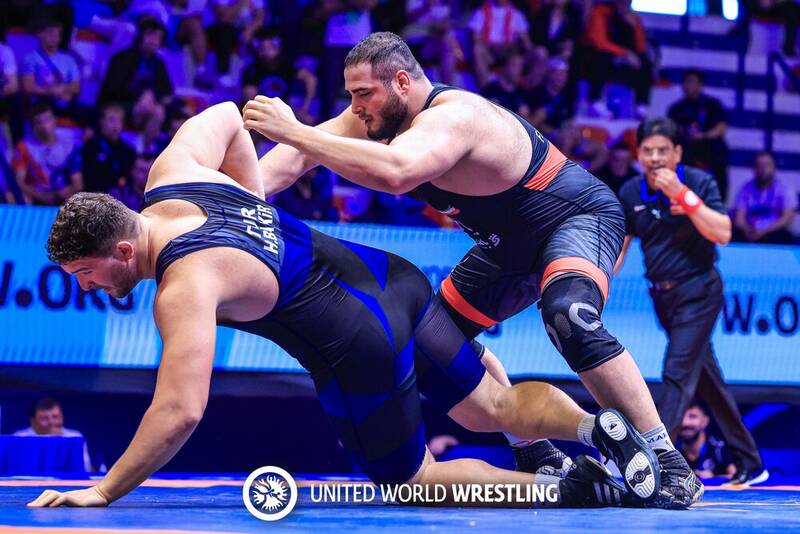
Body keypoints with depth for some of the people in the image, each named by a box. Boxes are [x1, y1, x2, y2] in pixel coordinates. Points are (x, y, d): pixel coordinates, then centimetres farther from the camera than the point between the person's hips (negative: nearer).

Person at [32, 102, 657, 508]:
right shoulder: (174, 171, -1)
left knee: (413, 482, 12)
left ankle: (564, 487, 2)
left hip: (364, 350, -9)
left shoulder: (186, 286, -25)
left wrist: (103, 492, -24)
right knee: (495, 408, 22)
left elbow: (181, 411, -31)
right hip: (392, 276, 9)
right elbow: (226, 115, 20)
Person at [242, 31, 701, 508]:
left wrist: (293, 131, -51)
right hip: (516, 242, 10)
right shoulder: (377, 114, -6)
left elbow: (394, 172, -54)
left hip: (580, 219, -10)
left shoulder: (449, 117, -34)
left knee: (568, 316, -36)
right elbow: (296, 159, -9)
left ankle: (671, 468, -32)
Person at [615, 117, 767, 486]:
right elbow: (619, 245, 5)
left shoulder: (699, 182, -12)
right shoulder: (631, 193, 1)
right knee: (706, 379, 12)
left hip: (698, 292, -5)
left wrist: (683, 195, -28)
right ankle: (748, 462, 23)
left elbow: (722, 234, -22)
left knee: (677, 372, -17)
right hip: (662, 296, 5)